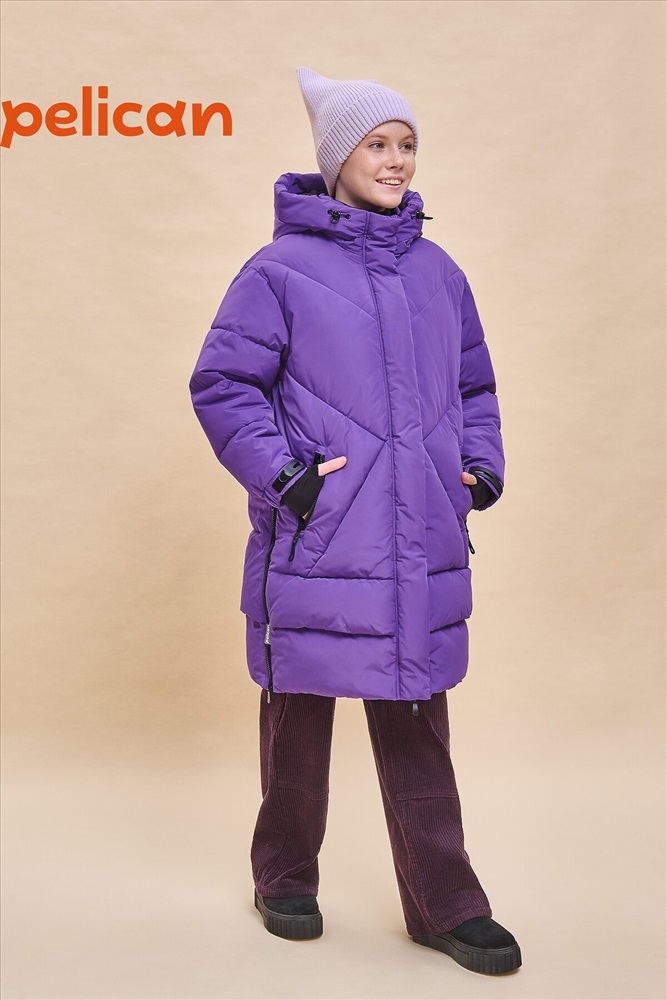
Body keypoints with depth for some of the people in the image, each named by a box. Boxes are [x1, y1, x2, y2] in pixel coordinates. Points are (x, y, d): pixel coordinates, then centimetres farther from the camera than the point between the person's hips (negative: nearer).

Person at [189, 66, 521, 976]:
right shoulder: (282, 269, -4)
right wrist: (280, 472, -14)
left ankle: (445, 906, 21)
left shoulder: (439, 273, 12)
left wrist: (483, 467, 8)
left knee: (416, 726, 10)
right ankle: (285, 881, 31)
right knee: (299, 717, 11)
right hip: (315, 545, -4)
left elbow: (473, 386, 21)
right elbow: (222, 384, -5)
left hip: (421, 549, 4)